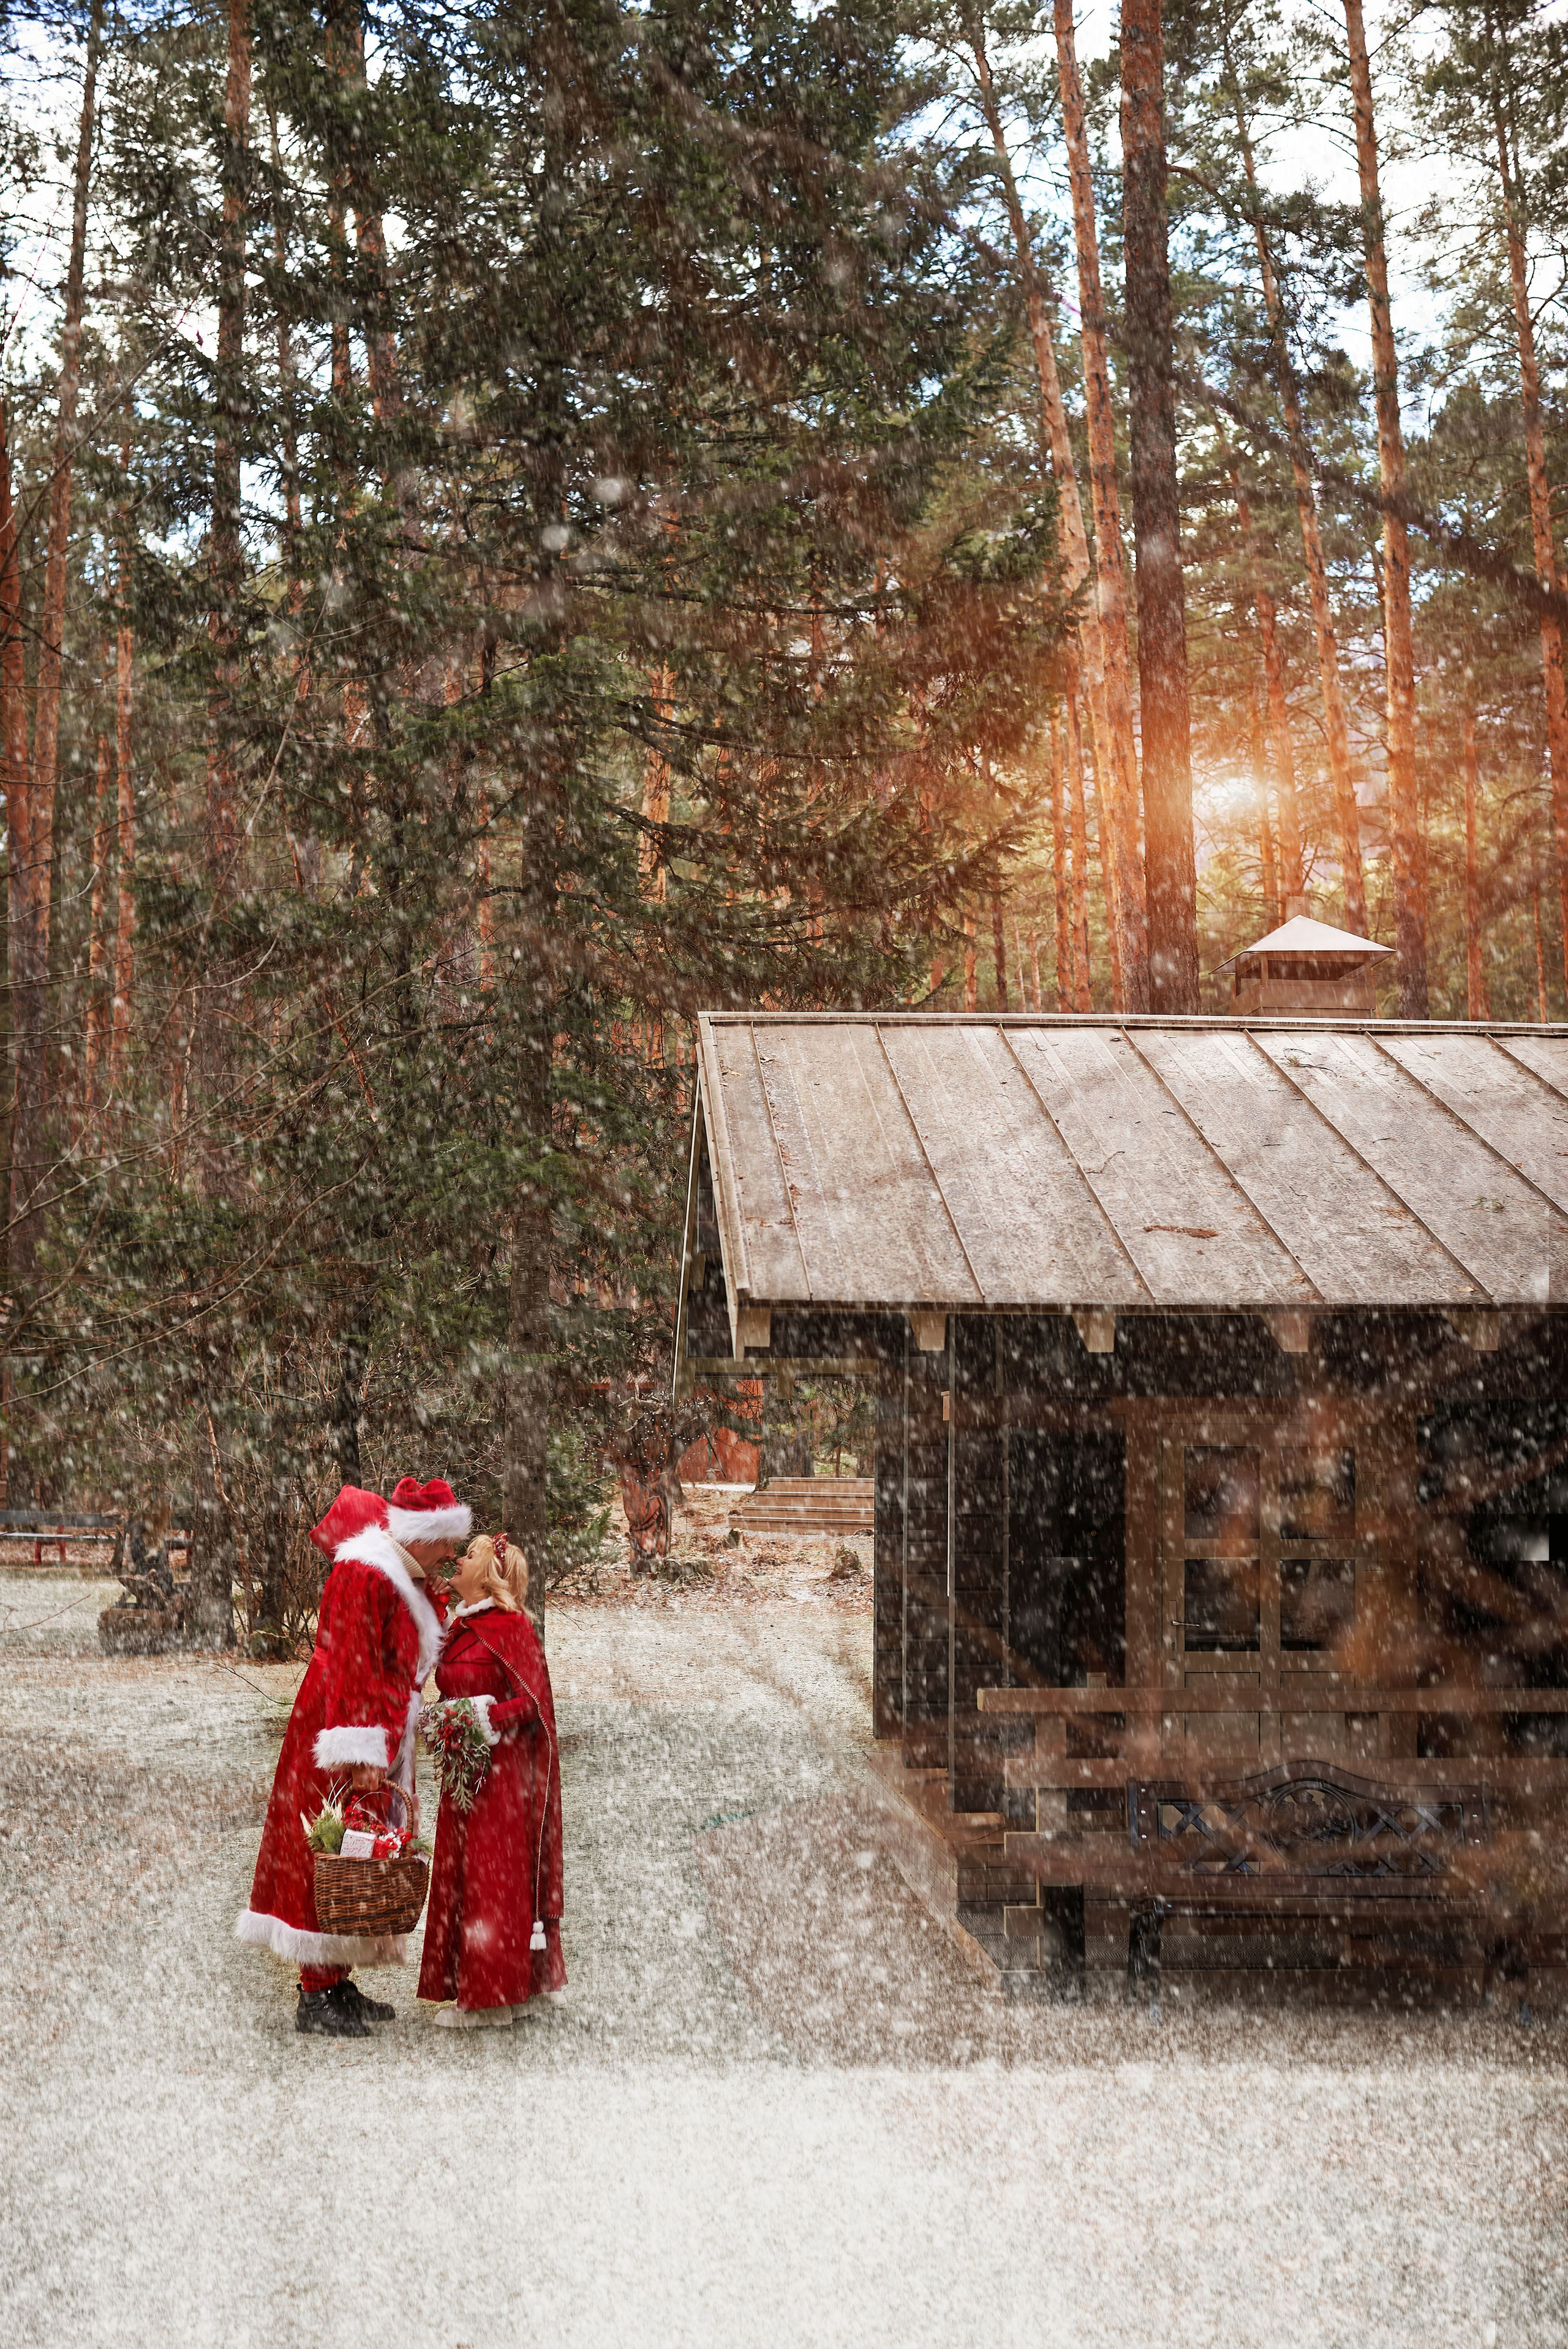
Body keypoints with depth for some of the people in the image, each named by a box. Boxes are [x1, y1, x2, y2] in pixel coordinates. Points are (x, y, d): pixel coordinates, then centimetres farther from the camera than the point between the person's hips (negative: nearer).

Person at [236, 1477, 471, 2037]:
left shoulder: (407, 1579, 12)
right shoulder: (362, 1578, -18)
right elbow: (352, 1668, -23)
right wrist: (362, 1753, -26)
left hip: (383, 1737, 10)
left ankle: (335, 1982, 18)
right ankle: (316, 1997, 0)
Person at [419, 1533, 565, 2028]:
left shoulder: (511, 1626, -12)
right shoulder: (460, 1626, 12)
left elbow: (532, 1701, -14)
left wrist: (485, 1718, -23)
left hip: (500, 1769, -8)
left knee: (491, 1874, -3)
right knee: (461, 1873, 10)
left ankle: (492, 1995, 4)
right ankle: (471, 1985, 18)